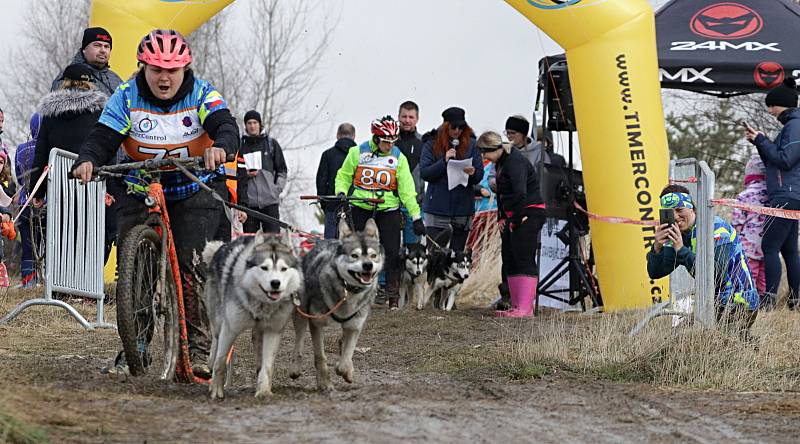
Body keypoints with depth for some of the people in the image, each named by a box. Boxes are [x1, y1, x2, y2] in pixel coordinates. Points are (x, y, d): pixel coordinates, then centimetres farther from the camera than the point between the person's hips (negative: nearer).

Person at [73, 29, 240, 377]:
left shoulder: (202, 94, -8)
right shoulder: (126, 98, -7)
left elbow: (227, 127, -24)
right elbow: (102, 139, -16)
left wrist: (220, 147, -49)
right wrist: (87, 161, -39)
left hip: (196, 189, -2)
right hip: (140, 191, 2)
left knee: (191, 265, -18)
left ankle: (200, 345, -11)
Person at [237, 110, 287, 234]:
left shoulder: (271, 143, 10)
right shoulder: (240, 145, 9)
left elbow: (282, 170, 13)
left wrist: (277, 189, 1)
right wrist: (245, 175, -5)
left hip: (270, 200, 0)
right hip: (248, 201, 0)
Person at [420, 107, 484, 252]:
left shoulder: (471, 144, 5)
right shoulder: (432, 144, 1)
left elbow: (479, 175, 5)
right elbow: (424, 173, -5)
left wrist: (473, 173, -17)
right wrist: (444, 161, -18)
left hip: (463, 207, 2)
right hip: (437, 208, -2)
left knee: (457, 252, 5)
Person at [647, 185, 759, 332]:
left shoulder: (717, 228, -17)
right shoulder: (677, 233, 5)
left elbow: (717, 274, -30)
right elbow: (655, 273, -2)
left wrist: (681, 249, -31)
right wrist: (657, 247, -23)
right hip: (716, 303, 8)